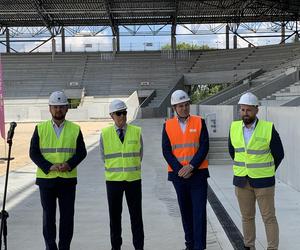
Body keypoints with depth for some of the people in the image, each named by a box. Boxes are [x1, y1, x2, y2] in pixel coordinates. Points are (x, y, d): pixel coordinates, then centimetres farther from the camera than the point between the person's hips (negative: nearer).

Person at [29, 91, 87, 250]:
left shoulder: (75, 129, 4)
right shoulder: (40, 128, 3)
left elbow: (81, 152, 2)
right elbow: (33, 153, -1)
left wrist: (69, 165, -16)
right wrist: (49, 167, -15)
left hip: (68, 179, 0)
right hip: (46, 178, 0)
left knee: (67, 215, 4)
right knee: (48, 215, 6)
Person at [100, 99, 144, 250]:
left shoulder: (136, 131, -1)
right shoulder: (105, 134, -1)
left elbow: (140, 154, 9)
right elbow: (103, 157, 10)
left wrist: (132, 167, 11)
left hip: (133, 179, 0)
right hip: (113, 180, 0)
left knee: (136, 215, 6)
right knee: (114, 215, 10)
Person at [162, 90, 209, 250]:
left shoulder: (199, 122, -1)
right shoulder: (168, 126, 2)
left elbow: (204, 147, -7)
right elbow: (166, 152, -3)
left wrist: (191, 166, -16)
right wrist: (180, 170, -13)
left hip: (198, 173, -2)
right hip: (178, 175, 2)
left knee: (199, 211, -5)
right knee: (185, 211, 11)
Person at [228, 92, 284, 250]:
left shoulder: (268, 129, -12)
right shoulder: (234, 128, 0)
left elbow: (279, 154, -1)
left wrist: (266, 172, 9)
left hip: (263, 181, -4)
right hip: (242, 181, 4)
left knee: (269, 217, 3)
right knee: (247, 216, 13)